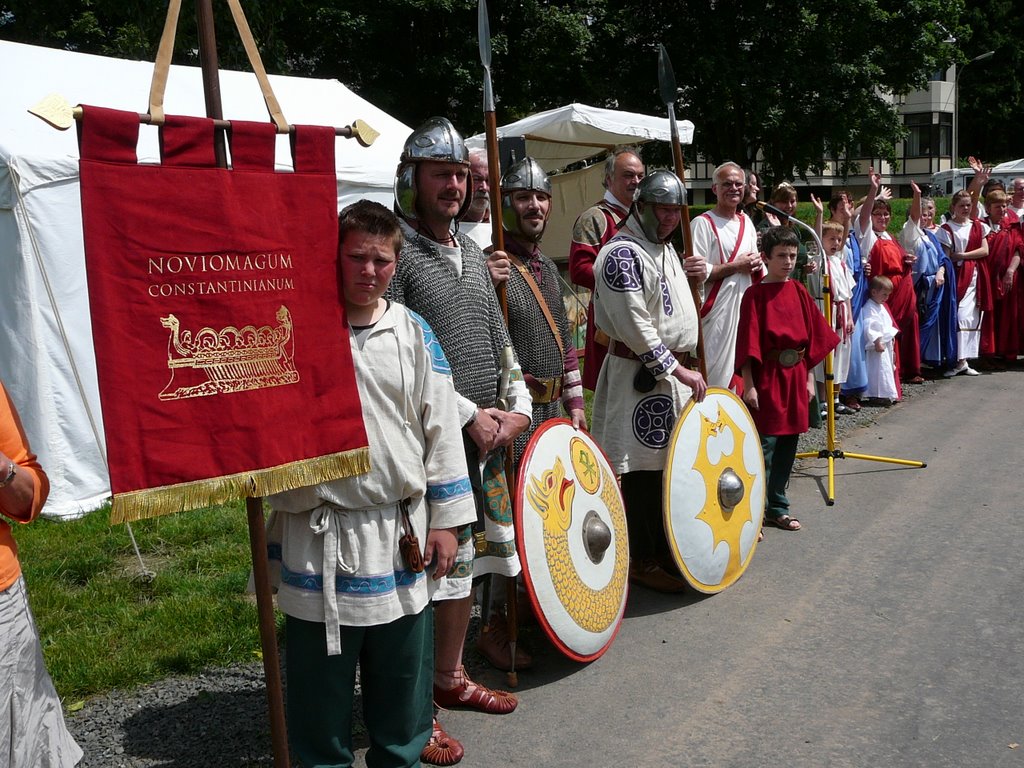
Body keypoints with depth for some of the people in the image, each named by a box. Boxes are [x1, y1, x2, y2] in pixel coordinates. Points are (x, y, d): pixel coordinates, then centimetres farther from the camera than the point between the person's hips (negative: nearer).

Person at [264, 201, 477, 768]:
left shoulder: (413, 332, 3)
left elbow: (441, 429, 5)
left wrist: (446, 520, 3)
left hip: (402, 535, 2)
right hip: (318, 536, -2)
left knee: (403, 678, 17)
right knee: (320, 684, 12)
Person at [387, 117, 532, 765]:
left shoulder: (472, 251, 15)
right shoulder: (397, 253, -11)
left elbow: (499, 338, 19)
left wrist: (518, 403, 5)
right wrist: (468, 415, -17)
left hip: (488, 437, 8)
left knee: (468, 563, 17)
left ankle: (450, 679, 35)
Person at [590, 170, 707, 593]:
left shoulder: (666, 248, 18)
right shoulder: (622, 253, -14)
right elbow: (635, 325, -21)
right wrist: (677, 369, -18)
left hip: (674, 370, 9)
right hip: (641, 376, -9)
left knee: (670, 464, 13)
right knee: (644, 470, -4)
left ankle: (665, 550, 25)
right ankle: (642, 561, 7)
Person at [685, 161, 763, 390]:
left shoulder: (746, 221, 14)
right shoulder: (702, 223, -9)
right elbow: (696, 272, -17)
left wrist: (756, 264, -2)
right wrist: (737, 266, -12)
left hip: (745, 308, 7)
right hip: (716, 313, -7)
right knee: (717, 375, -5)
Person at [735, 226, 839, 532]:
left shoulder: (799, 291, 9)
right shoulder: (755, 294, -8)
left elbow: (812, 337, 13)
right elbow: (748, 343, -11)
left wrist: (809, 378, 11)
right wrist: (748, 385, -15)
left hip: (795, 377, 6)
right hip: (767, 378, -6)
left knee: (788, 444, 11)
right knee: (764, 445, -5)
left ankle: (777, 506, 22)